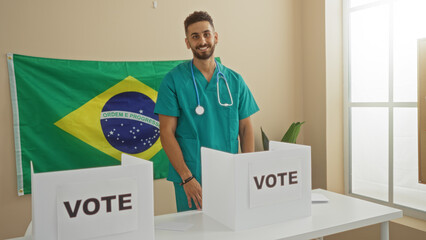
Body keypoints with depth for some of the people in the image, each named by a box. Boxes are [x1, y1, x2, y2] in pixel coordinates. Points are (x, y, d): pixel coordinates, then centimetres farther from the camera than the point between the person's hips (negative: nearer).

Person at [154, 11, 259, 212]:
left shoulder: (235, 81, 6)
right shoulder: (174, 80, -5)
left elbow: (245, 129, 8)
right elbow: (167, 132, -8)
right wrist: (187, 178, -14)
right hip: (191, 180, -3)